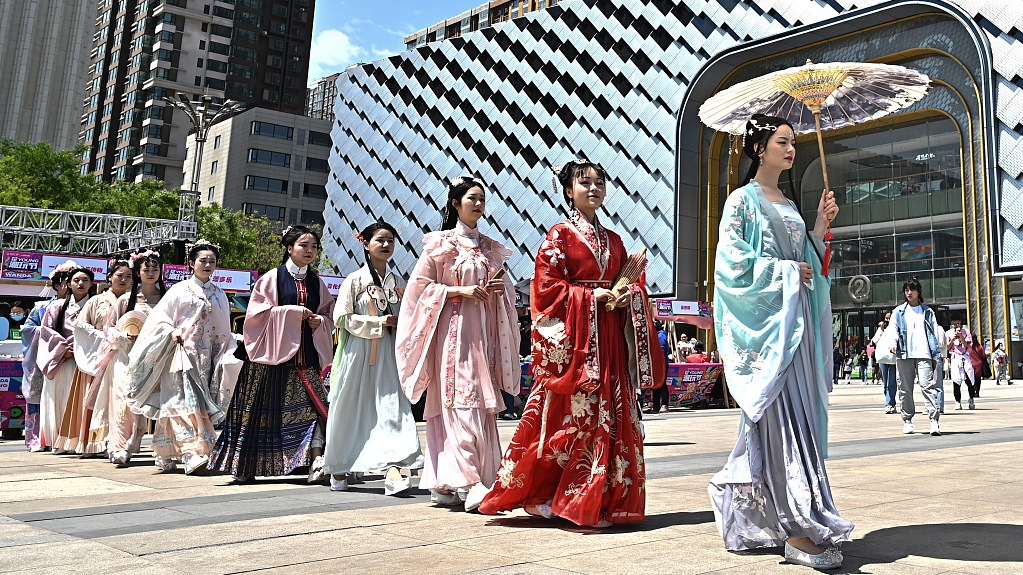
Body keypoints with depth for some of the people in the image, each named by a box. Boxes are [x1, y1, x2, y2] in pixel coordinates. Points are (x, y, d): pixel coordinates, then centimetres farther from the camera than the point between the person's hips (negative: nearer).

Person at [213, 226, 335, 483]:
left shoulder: (317, 283, 13)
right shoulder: (272, 278, 0)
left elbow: (329, 316, 18)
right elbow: (258, 312, -8)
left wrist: (319, 321, -4)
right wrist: (294, 312, -13)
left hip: (306, 355, 4)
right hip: (274, 354, -4)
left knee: (314, 404, -12)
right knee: (262, 409, 3)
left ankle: (316, 459, -17)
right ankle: (245, 465, 18)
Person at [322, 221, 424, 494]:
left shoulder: (398, 284, 13)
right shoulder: (355, 280, 1)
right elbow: (342, 317, -6)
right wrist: (378, 322, -13)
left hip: (388, 355, 3)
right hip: (359, 352, -3)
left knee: (392, 407, -11)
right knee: (350, 410, 5)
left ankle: (392, 470, -19)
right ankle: (339, 470, 23)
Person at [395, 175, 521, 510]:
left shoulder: (491, 248, 16)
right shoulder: (440, 243, 1)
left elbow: (503, 288, 23)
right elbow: (420, 285, -3)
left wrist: (500, 290, 0)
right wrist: (459, 291, -13)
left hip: (483, 333, 6)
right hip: (453, 329, -6)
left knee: (483, 405, 2)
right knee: (461, 405, -14)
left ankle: (443, 482, 9)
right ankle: (468, 481, -15)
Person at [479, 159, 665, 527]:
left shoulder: (613, 240, 18)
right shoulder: (560, 234, 0)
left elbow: (633, 280, 20)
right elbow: (546, 286, -8)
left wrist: (629, 295, -2)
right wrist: (590, 296, -13)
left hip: (610, 337, 6)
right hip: (573, 335, -6)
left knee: (614, 416, 3)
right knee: (570, 415, -6)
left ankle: (601, 499, 12)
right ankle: (545, 496, 8)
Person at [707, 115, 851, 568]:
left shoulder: (790, 205, 21)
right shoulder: (743, 200, -3)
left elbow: (803, 258, 21)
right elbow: (734, 263, -12)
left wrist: (820, 227, 9)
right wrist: (785, 271, -10)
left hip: (795, 320, 8)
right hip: (765, 320, -8)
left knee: (794, 414, 8)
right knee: (783, 417, -12)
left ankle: (739, 503, 22)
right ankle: (798, 531, -9)